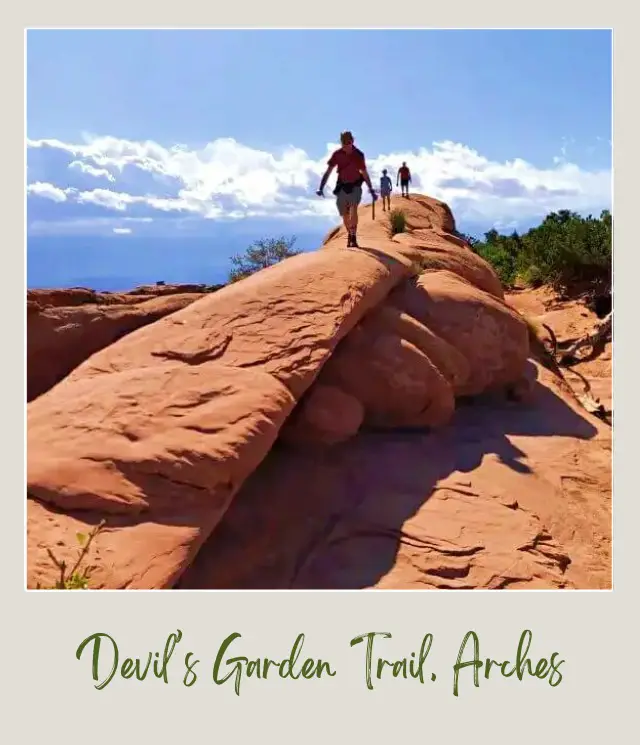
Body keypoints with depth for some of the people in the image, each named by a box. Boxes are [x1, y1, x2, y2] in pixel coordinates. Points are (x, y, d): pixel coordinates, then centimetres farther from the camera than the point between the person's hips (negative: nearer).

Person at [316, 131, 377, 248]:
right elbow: (328, 172, -7)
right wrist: (321, 188, -18)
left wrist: (371, 191, 6)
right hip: (342, 187, 2)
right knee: (344, 214, 8)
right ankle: (350, 235, 33)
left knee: (353, 209, -25)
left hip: (355, 186, -2)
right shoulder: (337, 154, -8)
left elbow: (365, 173, 4)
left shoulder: (359, 154, -7)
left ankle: (353, 237, -26)